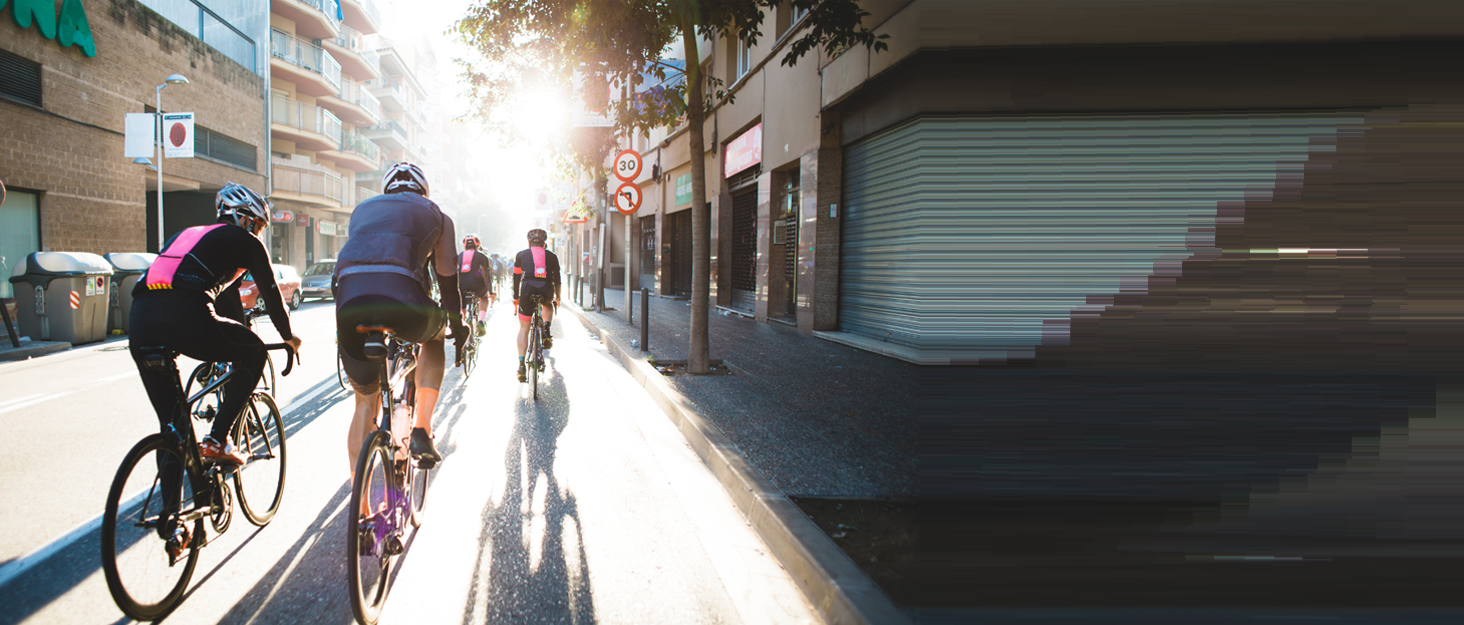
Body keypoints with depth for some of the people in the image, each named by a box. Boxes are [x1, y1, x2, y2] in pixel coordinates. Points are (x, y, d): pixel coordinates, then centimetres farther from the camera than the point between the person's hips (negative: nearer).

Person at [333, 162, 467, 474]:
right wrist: (458, 327, 35)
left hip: (349, 303, 3)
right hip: (401, 300, -3)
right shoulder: (435, 215, 25)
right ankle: (422, 431, 19)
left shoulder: (362, 209, 34)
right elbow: (446, 279, 24)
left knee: (365, 401, 20)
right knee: (435, 337, 33)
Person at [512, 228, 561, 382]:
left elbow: (516, 278, 22)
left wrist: (516, 297, 33)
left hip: (528, 289, -1)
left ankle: (521, 364, -2)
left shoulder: (521, 255, 18)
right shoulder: (552, 256, 18)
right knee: (548, 306, 38)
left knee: (523, 328, 9)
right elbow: (557, 278, 23)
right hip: (547, 291, 1)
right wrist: (557, 297, 35)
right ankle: (546, 330, 11)